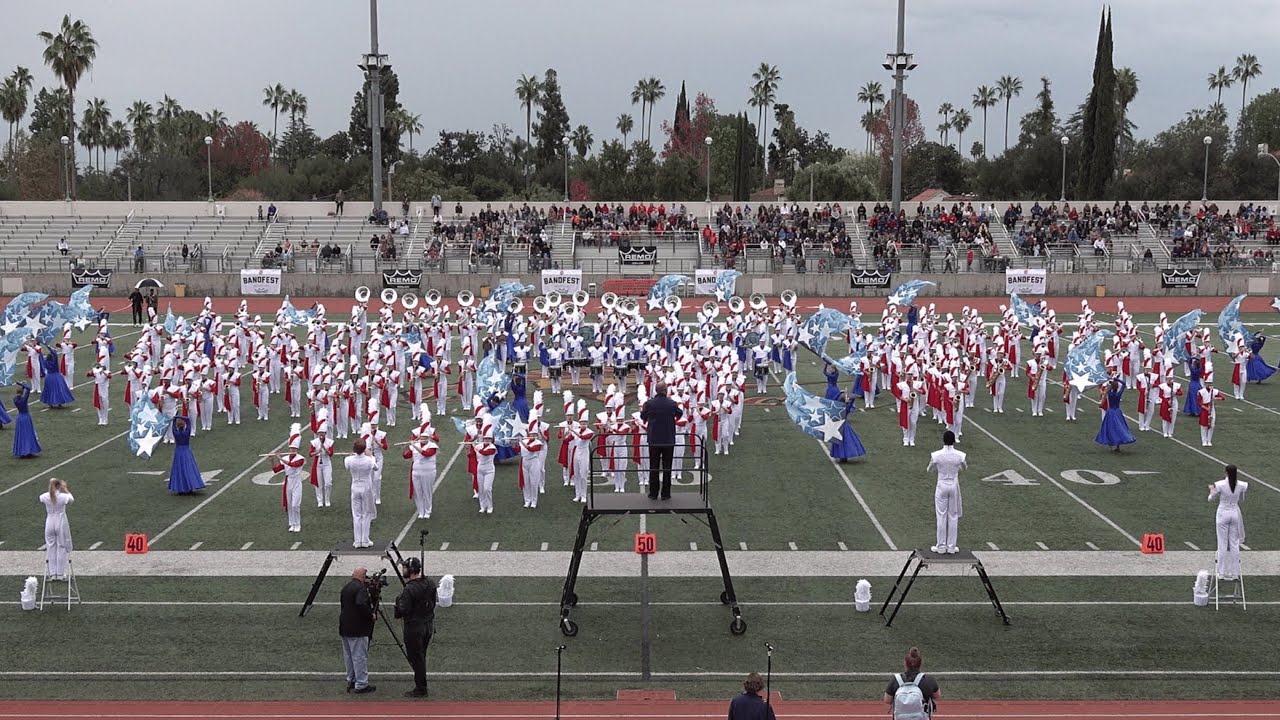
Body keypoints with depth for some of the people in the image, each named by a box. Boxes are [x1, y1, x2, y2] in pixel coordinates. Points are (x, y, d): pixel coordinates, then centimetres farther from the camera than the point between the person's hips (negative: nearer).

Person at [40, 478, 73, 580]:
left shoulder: (45, 497, -8)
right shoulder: (63, 496, -14)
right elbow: (72, 500, 7)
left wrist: (52, 489, 13)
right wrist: (65, 490, 12)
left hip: (49, 524, 2)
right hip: (61, 523, -2)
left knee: (51, 548, 10)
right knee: (61, 548, 6)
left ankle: (52, 573, 11)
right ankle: (60, 573, 7)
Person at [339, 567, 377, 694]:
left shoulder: (345, 587, 11)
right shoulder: (361, 588, -18)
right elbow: (361, 605, -30)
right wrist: (371, 615, -15)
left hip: (345, 628, 9)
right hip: (357, 630, -9)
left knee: (348, 656, 17)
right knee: (360, 657, -3)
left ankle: (350, 681, 26)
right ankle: (361, 685, 0)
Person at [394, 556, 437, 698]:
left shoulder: (409, 589, -23)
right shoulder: (430, 584, 2)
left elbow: (403, 610, -22)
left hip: (414, 628, -8)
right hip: (429, 625, 8)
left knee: (416, 658, 3)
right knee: (421, 656, 19)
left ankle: (420, 689, 9)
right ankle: (421, 686, 27)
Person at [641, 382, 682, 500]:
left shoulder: (649, 403, -9)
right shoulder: (671, 404, -9)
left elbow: (643, 417, 9)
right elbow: (680, 414, 11)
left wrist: (642, 410, 28)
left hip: (654, 440, 1)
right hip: (669, 440, -1)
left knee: (653, 467, 8)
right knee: (667, 467, 7)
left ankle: (653, 493, 10)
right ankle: (665, 494, 8)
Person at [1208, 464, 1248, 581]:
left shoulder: (1220, 485, -15)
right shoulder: (1241, 485, -6)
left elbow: (1211, 499, -2)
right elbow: (1241, 499, 11)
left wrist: (1212, 490, 17)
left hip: (1223, 514, -2)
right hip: (1235, 513, 3)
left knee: (1222, 544, 5)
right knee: (1234, 544, 10)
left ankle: (1222, 573, 7)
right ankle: (1234, 572, 12)